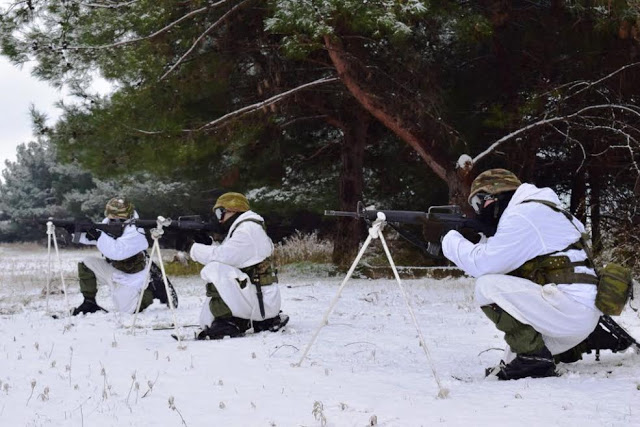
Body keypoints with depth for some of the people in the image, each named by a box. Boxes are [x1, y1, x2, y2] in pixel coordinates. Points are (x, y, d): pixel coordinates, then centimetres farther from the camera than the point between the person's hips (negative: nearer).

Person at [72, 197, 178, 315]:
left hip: (130, 276, -7)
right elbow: (87, 237, -5)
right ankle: (89, 302, 3)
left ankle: (152, 291, 12)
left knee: (125, 310, -9)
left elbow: (117, 252, -41)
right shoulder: (107, 224, -7)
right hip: (113, 269, 7)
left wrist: (99, 236, -43)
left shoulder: (134, 233, -29)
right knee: (86, 264, -10)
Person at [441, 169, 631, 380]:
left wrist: (450, 239, 1)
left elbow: (482, 264, -14)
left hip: (573, 308, -10)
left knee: (487, 286, -16)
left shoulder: (525, 214, -10)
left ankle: (532, 355, -15)